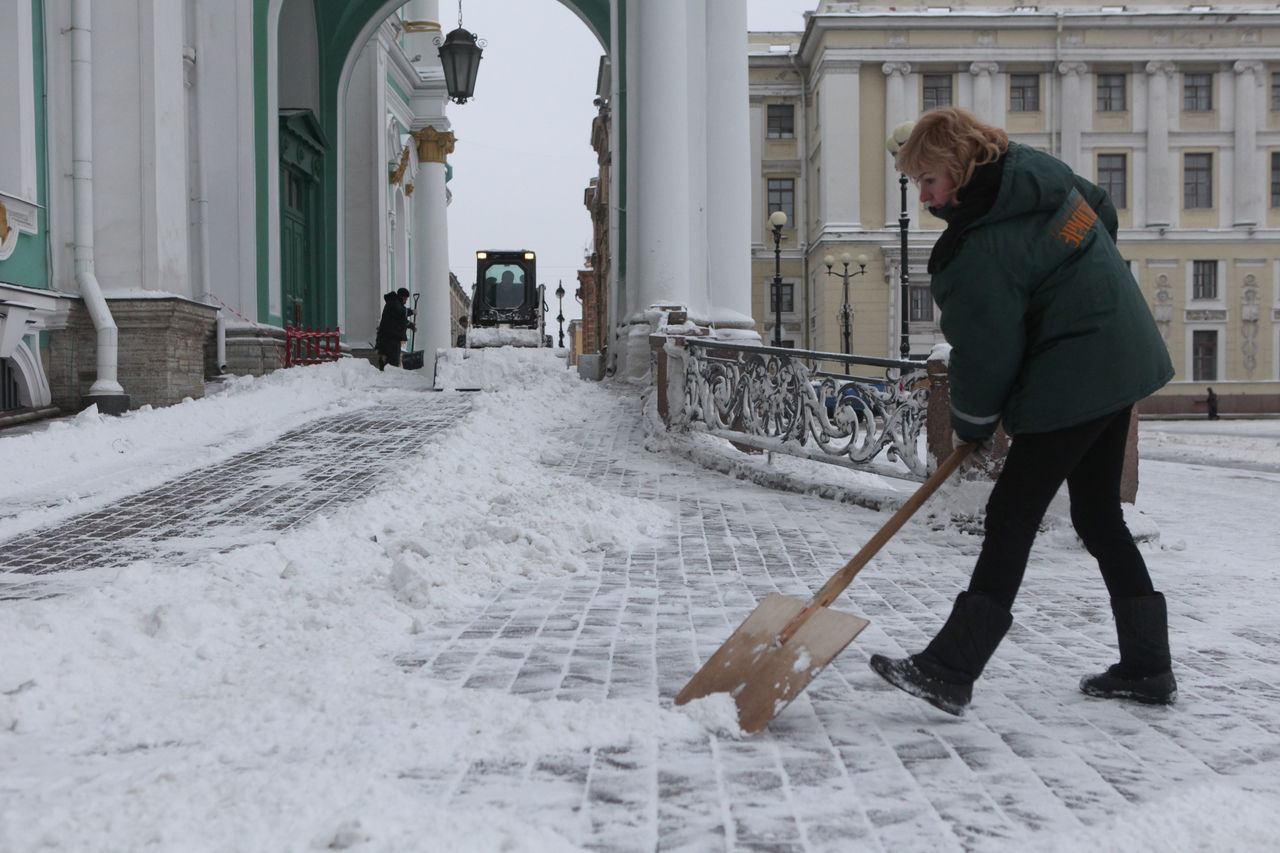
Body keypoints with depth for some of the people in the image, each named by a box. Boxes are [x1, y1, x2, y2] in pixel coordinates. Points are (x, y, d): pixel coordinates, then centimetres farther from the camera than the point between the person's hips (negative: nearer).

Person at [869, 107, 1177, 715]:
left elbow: (987, 356, -16)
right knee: (1098, 513, 16)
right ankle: (1147, 666, 23)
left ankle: (949, 671, -4)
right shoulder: (1039, 168, 4)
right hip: (1122, 363, 10)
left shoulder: (978, 249, -22)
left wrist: (970, 427, 1)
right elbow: (1104, 213, 22)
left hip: (1071, 382, -10)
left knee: (1012, 514, -8)